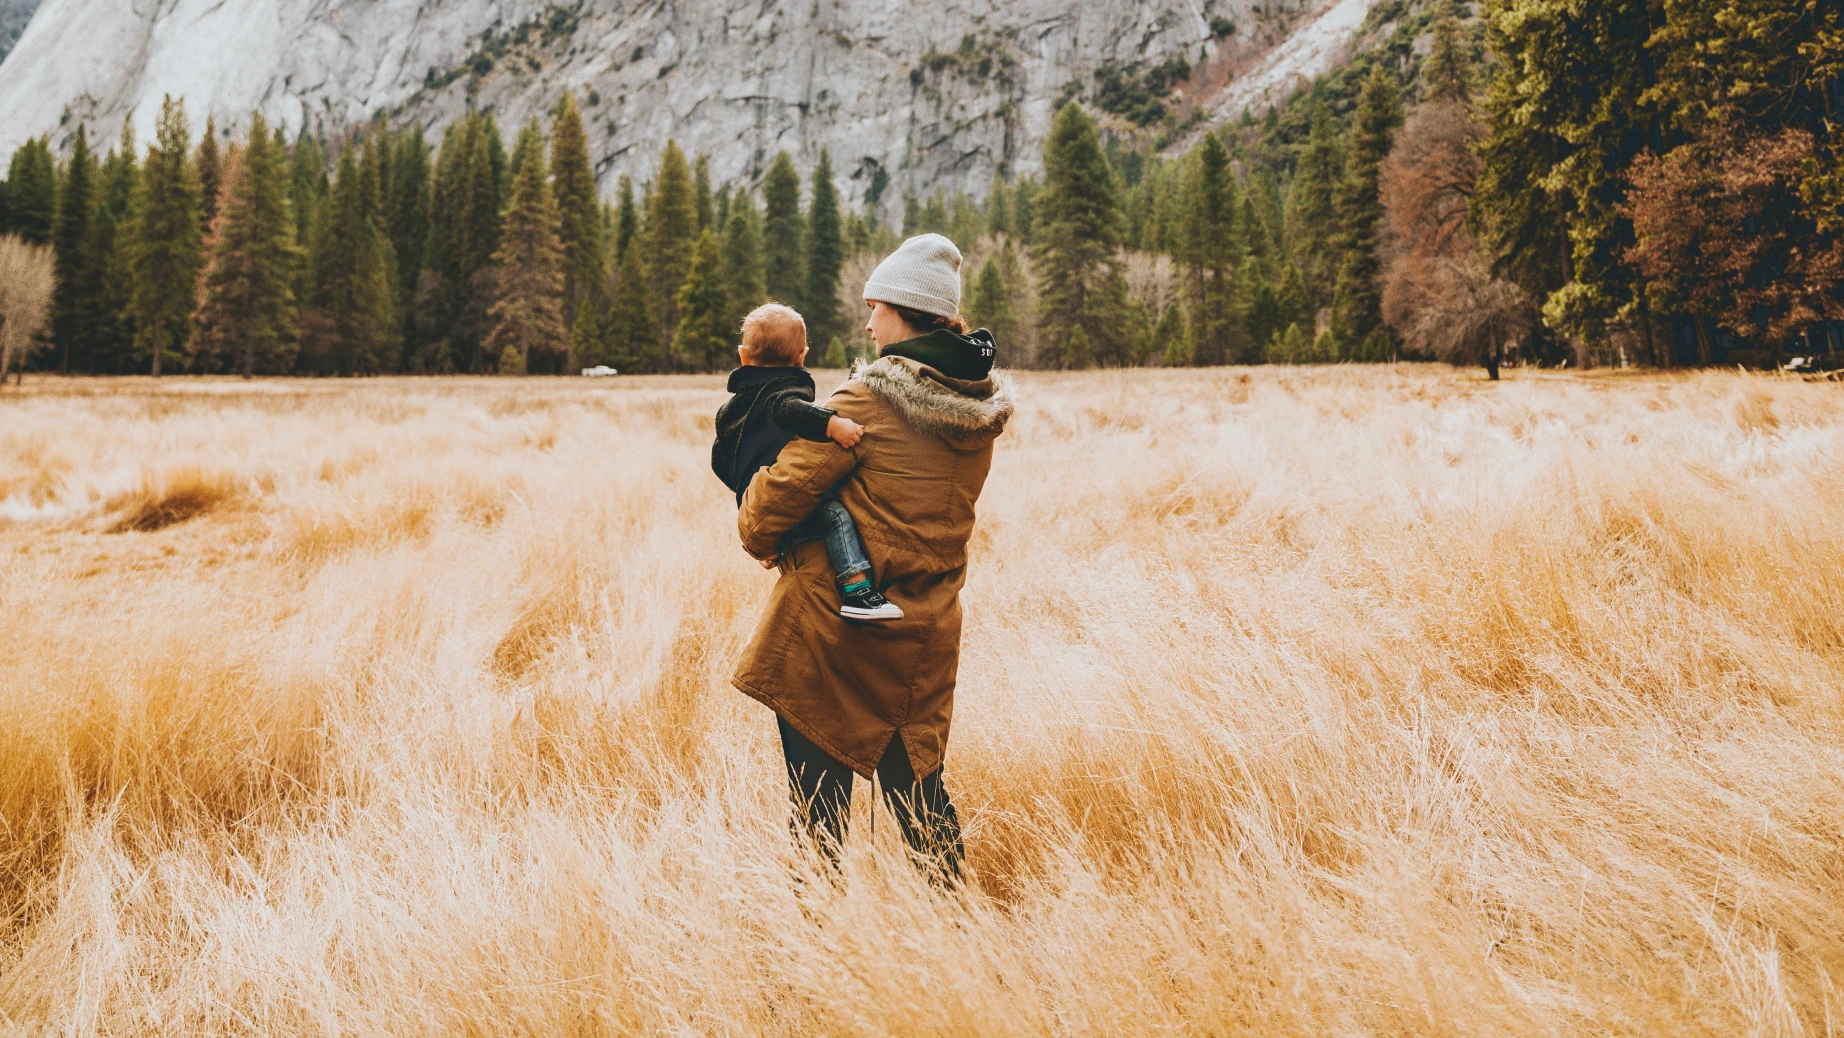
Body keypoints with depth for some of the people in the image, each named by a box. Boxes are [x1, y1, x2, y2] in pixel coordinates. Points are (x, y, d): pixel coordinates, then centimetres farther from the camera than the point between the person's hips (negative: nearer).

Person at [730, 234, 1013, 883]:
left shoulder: (868, 400, -15)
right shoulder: (983, 407, 4)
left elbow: (785, 486, -15)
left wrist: (759, 537, 6)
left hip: (833, 624, -6)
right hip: (924, 635, 6)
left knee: (818, 789, 5)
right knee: (915, 781, 17)